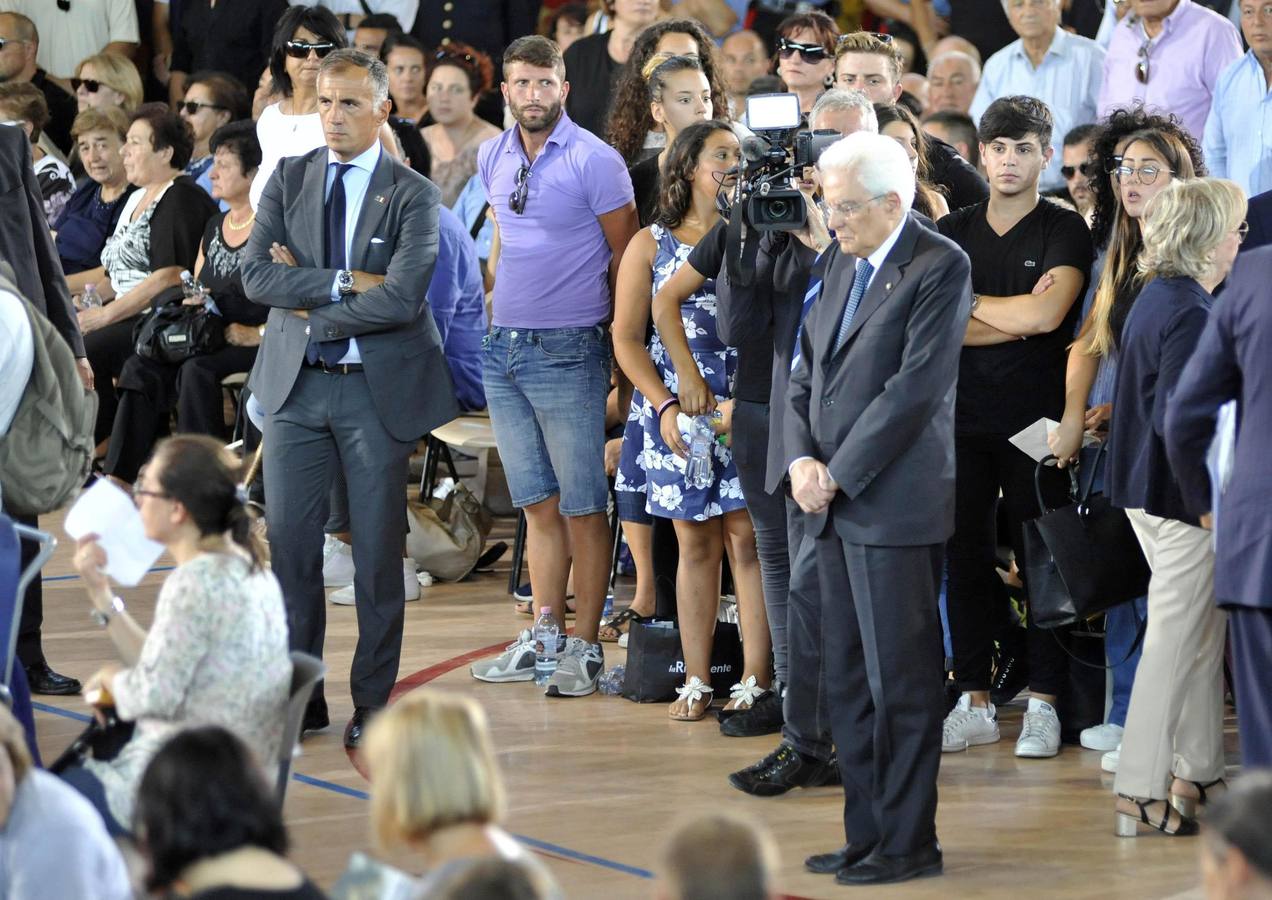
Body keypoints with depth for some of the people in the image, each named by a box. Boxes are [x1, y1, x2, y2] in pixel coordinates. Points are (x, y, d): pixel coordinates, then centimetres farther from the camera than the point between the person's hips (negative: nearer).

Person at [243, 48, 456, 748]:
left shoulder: (413, 196, -4)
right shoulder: (288, 180, 6)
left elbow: (401, 299, -17)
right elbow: (257, 275, -7)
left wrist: (311, 308, -12)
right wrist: (345, 282, -16)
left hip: (379, 387, -3)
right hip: (295, 382, 3)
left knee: (378, 548, 3)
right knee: (290, 541, 3)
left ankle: (373, 702, 12)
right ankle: (299, 697, 12)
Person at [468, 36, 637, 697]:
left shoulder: (593, 161, -10)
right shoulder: (493, 158, 9)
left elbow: (625, 252, -6)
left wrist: (617, 338, -2)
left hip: (568, 351, -6)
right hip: (502, 348, 6)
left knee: (582, 507, -1)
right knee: (537, 505, 12)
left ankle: (584, 648, 3)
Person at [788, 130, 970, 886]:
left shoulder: (939, 268, -10)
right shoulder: (845, 263, 15)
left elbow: (916, 387, -16)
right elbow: (809, 371, 17)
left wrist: (837, 475, -13)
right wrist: (802, 459, -1)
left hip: (896, 507, -8)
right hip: (837, 507, 8)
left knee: (902, 681, -3)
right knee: (848, 681, 12)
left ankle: (909, 843, 4)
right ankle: (867, 834, 19)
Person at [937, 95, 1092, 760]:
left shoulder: (1065, 231, 0)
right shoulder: (950, 233, 10)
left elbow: (1047, 313, -16)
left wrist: (968, 303, -3)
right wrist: (1019, 319, -10)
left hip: (1036, 421, -3)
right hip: (961, 418, 3)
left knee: (1042, 558, 0)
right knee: (965, 556, 5)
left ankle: (1043, 705, 6)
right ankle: (974, 702, 12)